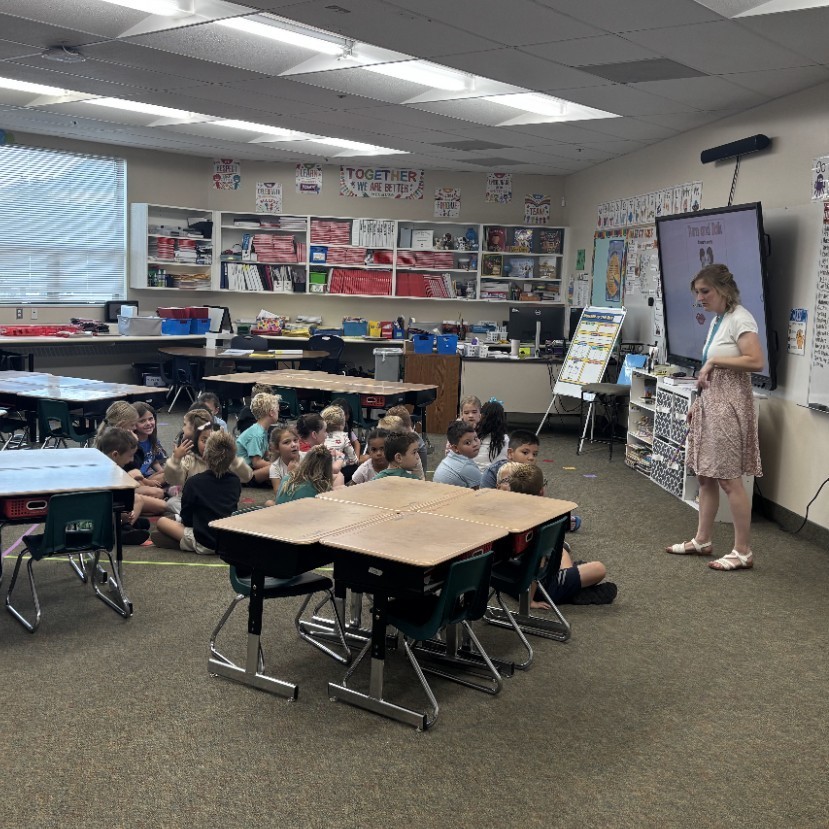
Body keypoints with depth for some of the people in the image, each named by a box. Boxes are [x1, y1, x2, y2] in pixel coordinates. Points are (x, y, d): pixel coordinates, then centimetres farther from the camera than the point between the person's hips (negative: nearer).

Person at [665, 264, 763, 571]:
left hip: (729, 405, -9)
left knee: (728, 478, -7)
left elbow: (756, 361, -24)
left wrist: (713, 361, -20)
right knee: (705, 475, 12)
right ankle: (702, 541, 22)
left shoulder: (740, 319, -13)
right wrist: (698, 403, 16)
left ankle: (743, 552, 1)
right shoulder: (716, 320, 15)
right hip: (710, 403, 9)